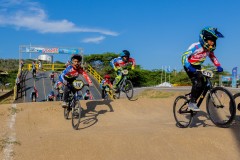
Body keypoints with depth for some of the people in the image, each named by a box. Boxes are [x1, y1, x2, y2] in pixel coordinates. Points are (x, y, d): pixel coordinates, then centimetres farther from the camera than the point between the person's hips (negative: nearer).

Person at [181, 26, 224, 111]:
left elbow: (213, 57, 7)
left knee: (202, 84, -2)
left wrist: (218, 66, -8)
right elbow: (184, 56, -34)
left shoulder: (209, 49, -8)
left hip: (197, 67, 7)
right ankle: (192, 103, -14)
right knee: (197, 83, -24)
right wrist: (189, 67, -48)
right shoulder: (196, 46, -29)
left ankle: (193, 101, 15)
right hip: (189, 66, -7)